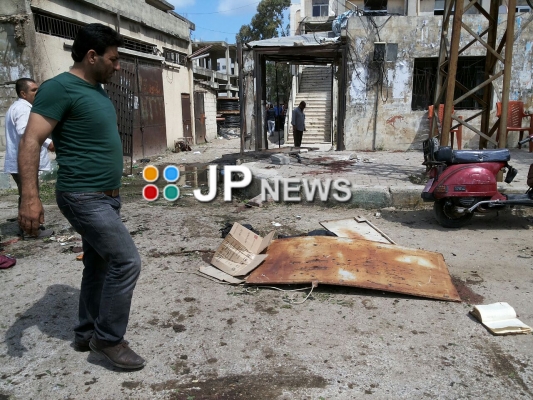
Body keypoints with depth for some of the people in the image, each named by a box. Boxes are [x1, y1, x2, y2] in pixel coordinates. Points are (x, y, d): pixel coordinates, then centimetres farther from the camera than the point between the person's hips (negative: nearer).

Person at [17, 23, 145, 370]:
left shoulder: (97, 90, 14)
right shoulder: (60, 88, -13)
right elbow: (31, 142, -19)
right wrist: (30, 196, -28)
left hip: (107, 196, 9)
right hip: (84, 198, -9)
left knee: (98, 265, 14)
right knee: (126, 261, -11)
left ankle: (87, 334, 29)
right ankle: (109, 338, 6)